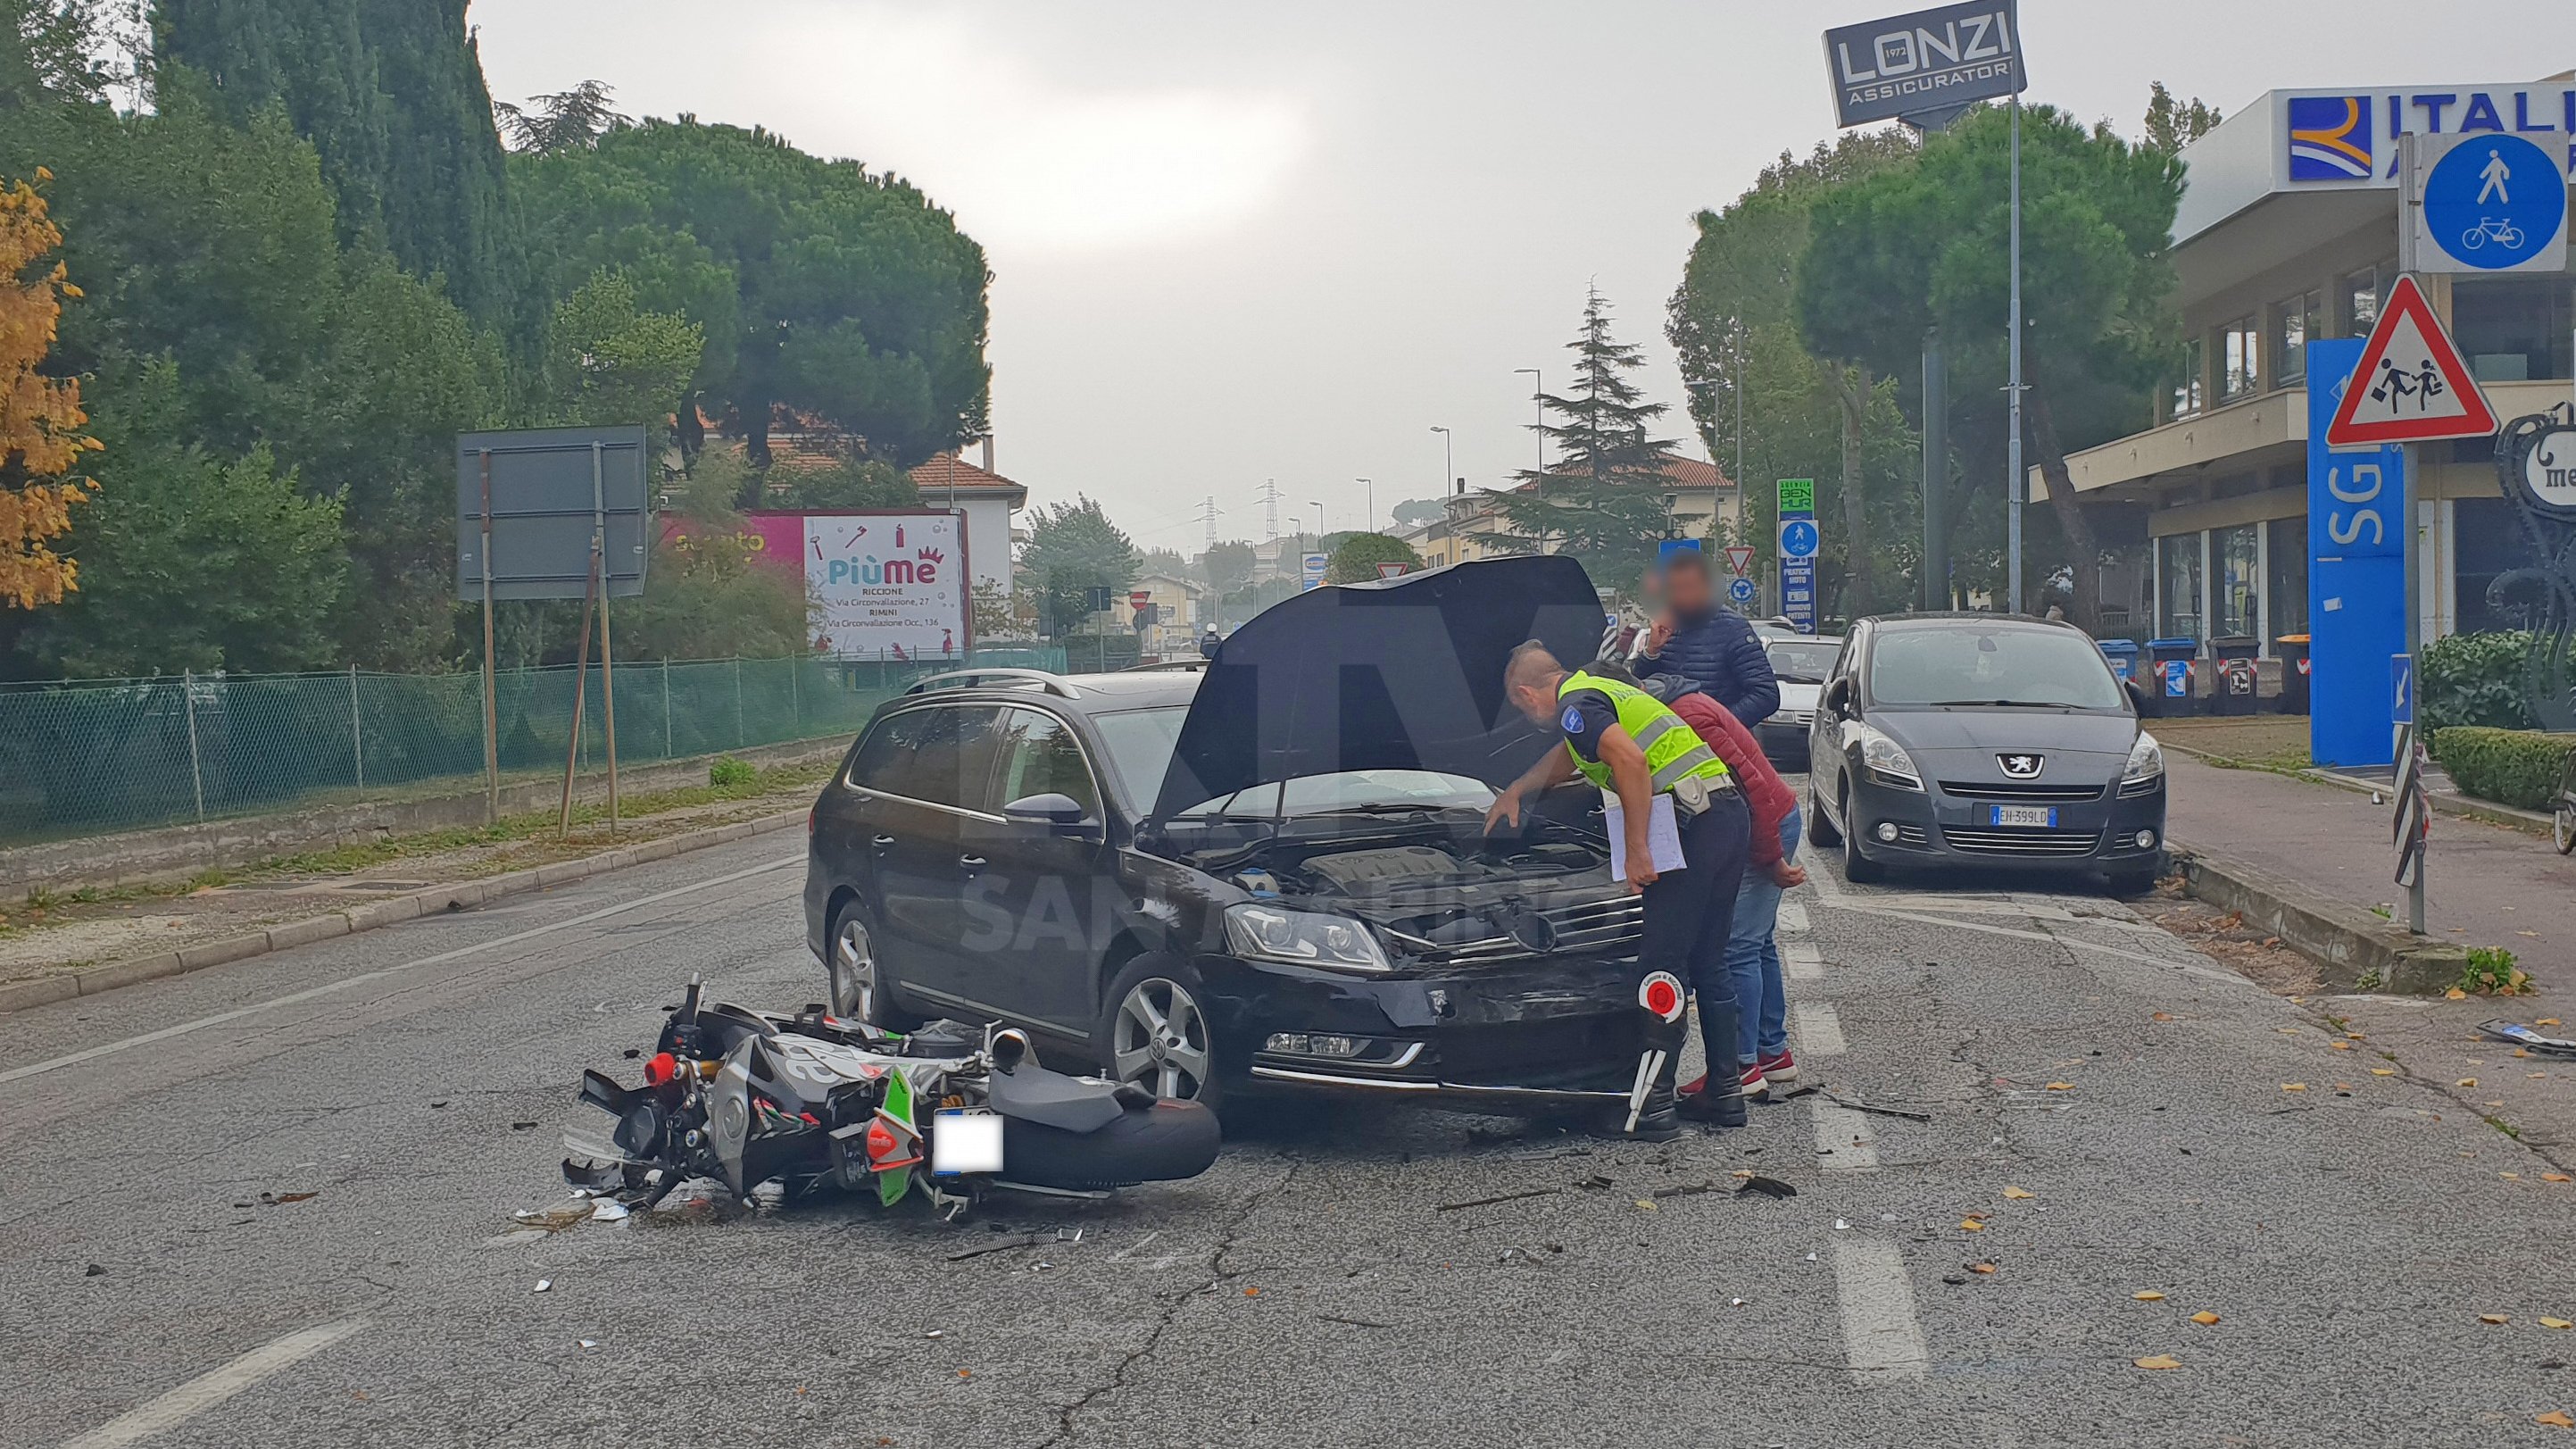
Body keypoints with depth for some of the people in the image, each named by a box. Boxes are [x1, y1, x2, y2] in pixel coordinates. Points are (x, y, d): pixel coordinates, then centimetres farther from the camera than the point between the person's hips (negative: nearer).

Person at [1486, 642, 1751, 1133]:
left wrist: (1637, 849, -20)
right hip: (1731, 812, 10)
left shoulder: (1575, 705, -5)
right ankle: (1724, 1092, 19)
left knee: (1662, 960, -5)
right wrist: (1515, 791, 49)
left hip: (1695, 823, -10)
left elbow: (1631, 760, -21)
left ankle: (1653, 1099, -3)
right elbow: (1566, 759, 45)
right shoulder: (1603, 690, 27)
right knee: (1709, 962, 15)